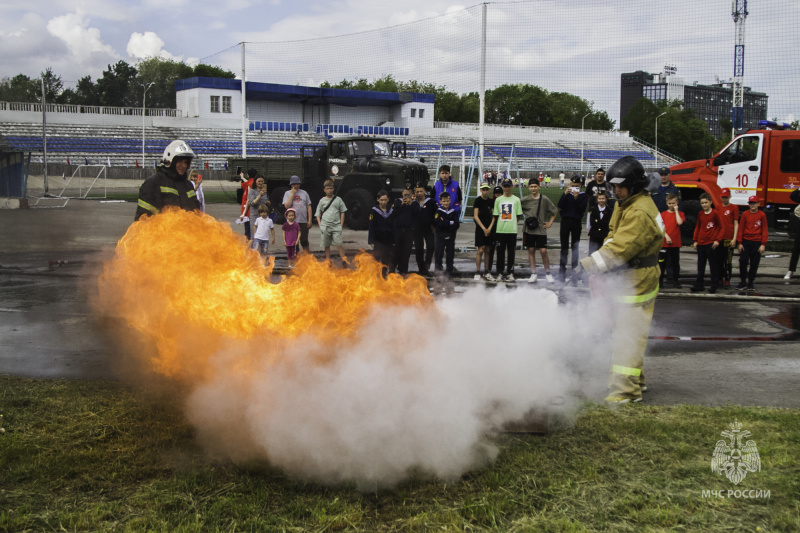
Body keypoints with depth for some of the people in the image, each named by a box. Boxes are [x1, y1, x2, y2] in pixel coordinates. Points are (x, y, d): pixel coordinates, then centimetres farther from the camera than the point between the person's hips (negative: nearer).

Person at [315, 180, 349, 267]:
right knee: (326, 245, 6)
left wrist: (341, 225, 1)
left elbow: (342, 213, 10)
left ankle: (344, 261, -10)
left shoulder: (338, 199, 8)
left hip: (336, 226, -2)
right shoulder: (322, 201, 11)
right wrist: (320, 225, 1)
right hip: (325, 226, 2)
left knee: (338, 244, -12)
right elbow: (318, 214, 14)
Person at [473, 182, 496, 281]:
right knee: (480, 250, -8)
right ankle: (477, 273, -4)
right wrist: (484, 228, -11)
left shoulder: (492, 201, 8)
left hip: (489, 229, 4)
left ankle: (486, 272, 14)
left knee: (487, 250, 8)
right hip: (480, 228, -4)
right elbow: (475, 216, -7)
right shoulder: (477, 200, -4)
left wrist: (489, 228, -5)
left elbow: (494, 216, 8)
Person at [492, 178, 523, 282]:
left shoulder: (516, 200, 4)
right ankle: (499, 273, 10)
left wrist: (510, 223, 2)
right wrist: (501, 224, 3)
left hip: (512, 230, -1)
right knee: (500, 252, 3)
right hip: (500, 230, 1)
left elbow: (518, 215, 6)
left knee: (511, 252, 3)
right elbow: (495, 216, 8)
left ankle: (510, 273, 9)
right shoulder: (498, 200, 6)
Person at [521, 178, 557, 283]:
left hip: (541, 229, -2)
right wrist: (525, 218, 4)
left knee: (543, 251, -5)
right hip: (528, 230, 2)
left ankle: (548, 273, 10)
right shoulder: (525, 200, 1)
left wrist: (550, 223, 3)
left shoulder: (544, 199, -2)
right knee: (531, 251, 5)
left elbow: (554, 211, 9)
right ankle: (533, 274, 12)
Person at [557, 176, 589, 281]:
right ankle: (562, 270, 3)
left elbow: (582, 209, -9)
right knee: (564, 246, 1)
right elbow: (560, 206, -3)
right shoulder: (566, 194, 8)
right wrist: (565, 195, -13)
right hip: (565, 221, 1)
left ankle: (574, 269, 6)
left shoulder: (583, 196, 3)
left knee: (575, 247, 1)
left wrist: (576, 198, -17)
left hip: (576, 222, -1)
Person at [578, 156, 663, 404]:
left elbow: (620, 249, -28)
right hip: (627, 280, 11)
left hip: (638, 283, -11)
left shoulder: (640, 213, -23)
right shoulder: (624, 205, 11)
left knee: (628, 334, -8)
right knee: (624, 331, 19)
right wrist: (598, 268, -3)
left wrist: (588, 266, -23)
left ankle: (627, 389, -4)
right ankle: (636, 380, 32)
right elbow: (613, 238, 11)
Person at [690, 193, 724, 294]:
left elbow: (721, 227, -3)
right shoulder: (700, 214, 9)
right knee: (700, 266, 10)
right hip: (701, 243, 5)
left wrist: (717, 240, -10)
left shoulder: (715, 214, -5)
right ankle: (698, 285, 16)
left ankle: (714, 285, 8)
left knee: (713, 265, 2)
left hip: (711, 244, -5)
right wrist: (696, 240, 10)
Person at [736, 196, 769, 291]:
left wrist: (763, 244, -4)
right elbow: (741, 229, 5)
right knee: (743, 261, -4)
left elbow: (764, 230, 1)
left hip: (757, 242, -1)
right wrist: (740, 243, 0)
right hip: (746, 241, 1)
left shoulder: (762, 215, 0)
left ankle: (750, 282, 14)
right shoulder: (745, 214, 3)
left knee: (754, 263, 4)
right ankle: (743, 282, 6)